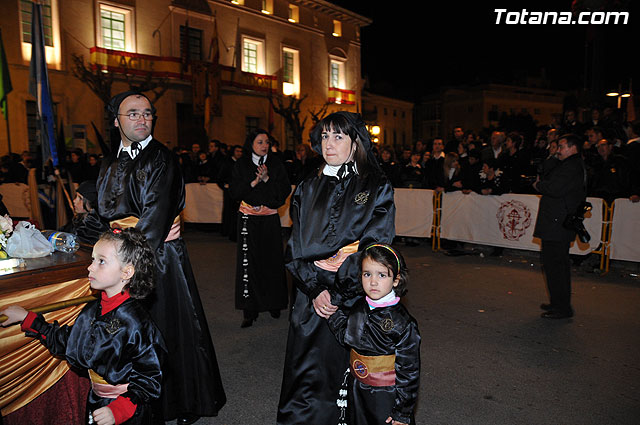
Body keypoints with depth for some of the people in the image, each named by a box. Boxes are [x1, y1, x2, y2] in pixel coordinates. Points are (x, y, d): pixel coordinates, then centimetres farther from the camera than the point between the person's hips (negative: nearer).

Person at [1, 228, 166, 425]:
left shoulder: (137, 324, -27)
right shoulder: (93, 310, -2)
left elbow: (149, 381, -23)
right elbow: (65, 341, 15)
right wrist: (27, 318, 15)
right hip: (95, 403, 7)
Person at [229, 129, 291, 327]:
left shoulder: (276, 164, 4)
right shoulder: (241, 165, 4)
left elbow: (285, 190, -2)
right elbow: (234, 192, -2)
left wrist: (267, 179, -14)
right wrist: (253, 182, -14)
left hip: (270, 218, 1)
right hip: (248, 218, 0)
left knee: (272, 261, 3)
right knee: (248, 262, -3)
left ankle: (274, 304, 20)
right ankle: (249, 310, 6)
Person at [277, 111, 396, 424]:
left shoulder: (377, 188, -1)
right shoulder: (307, 189, 9)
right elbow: (296, 247, 6)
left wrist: (338, 295, -13)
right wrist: (315, 289, -8)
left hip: (355, 298, -2)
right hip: (311, 298, 3)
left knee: (347, 373, 6)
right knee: (306, 373, 7)